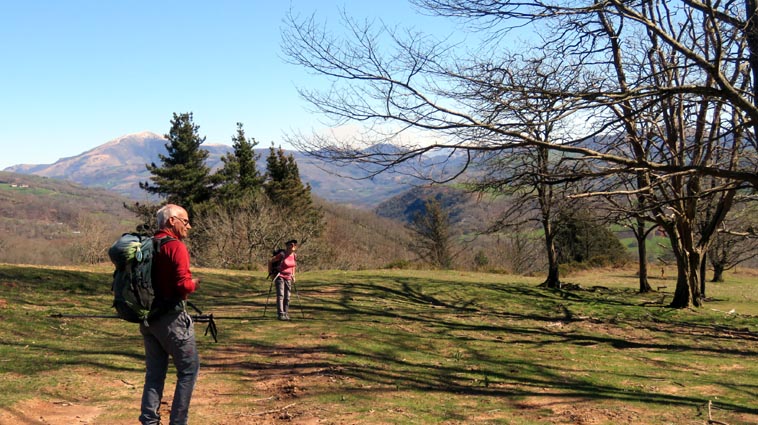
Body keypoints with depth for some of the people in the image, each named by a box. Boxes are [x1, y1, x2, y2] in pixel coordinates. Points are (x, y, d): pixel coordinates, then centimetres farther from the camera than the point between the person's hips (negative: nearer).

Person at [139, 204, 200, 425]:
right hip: (171, 318, -8)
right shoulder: (176, 247, -16)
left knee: (154, 373, 15)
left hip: (148, 318, 8)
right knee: (189, 370, 6)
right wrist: (194, 284, -4)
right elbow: (182, 284, -24)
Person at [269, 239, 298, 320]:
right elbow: (270, 261, -9)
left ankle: (286, 314, 13)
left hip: (288, 277, 6)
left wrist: (293, 275, 15)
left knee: (287, 297, 4)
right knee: (280, 295, -15)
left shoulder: (294, 256, 0)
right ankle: (280, 314, -19)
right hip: (279, 276, -6)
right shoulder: (282, 254, -17)